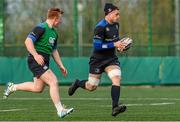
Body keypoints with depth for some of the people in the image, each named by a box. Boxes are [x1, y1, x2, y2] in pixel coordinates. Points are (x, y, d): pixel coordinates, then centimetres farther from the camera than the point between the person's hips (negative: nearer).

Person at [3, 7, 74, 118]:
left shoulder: (54, 33, 17)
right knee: (53, 82, -18)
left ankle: (13, 87, 31)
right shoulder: (41, 28, -12)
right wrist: (36, 55, -30)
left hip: (44, 62, 10)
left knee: (38, 88, 14)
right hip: (36, 61, -10)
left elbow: (54, 51, 26)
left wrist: (61, 66, 21)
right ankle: (60, 110, -17)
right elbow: (28, 41, -20)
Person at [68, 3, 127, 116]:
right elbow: (97, 45, -24)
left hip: (111, 59, 6)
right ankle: (77, 83, 38)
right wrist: (114, 44, -26)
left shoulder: (116, 25, 6)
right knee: (91, 87, 4)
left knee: (117, 78, -21)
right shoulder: (100, 27, -20)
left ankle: (115, 107, -27)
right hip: (98, 60, -6)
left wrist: (120, 44, 3)